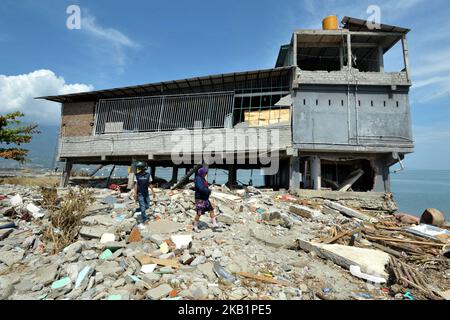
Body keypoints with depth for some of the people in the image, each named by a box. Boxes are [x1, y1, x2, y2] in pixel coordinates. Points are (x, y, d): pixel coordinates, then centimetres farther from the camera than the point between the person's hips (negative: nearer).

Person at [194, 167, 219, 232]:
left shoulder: (203, 179, 12)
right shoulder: (198, 179, -17)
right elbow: (201, 188, -28)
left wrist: (208, 191, 2)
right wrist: (209, 191, -15)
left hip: (205, 198, 9)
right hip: (200, 199, -9)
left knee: (211, 210, 9)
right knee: (199, 213, -2)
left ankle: (214, 224, 15)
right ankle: (195, 227, 12)